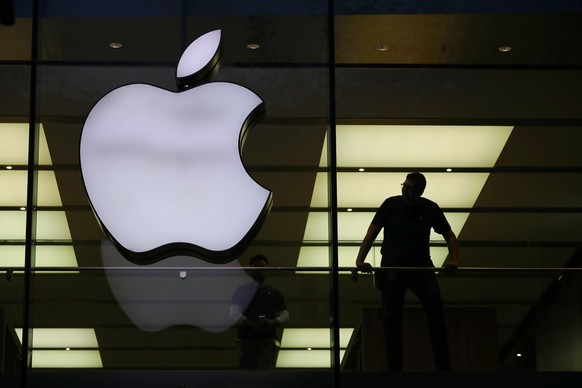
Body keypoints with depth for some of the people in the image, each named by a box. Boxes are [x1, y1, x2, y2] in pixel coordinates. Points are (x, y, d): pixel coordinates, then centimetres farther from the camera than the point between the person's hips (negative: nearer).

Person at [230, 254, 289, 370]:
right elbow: (234, 313, 2)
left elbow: (285, 316, 12)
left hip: (268, 339, 1)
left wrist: (273, 322, -11)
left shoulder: (275, 293, 21)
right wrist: (249, 324, -18)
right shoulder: (242, 290, 15)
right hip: (246, 339, -1)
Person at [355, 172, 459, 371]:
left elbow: (449, 235, 8)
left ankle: (444, 366, -8)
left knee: (436, 313, -12)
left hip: (421, 267, 1)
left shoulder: (430, 208, 1)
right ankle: (394, 367, 4)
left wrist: (454, 259, -11)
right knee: (392, 320, -3)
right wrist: (360, 259, -22)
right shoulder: (391, 204, -3)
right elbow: (372, 233, -7)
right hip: (392, 267, -1)